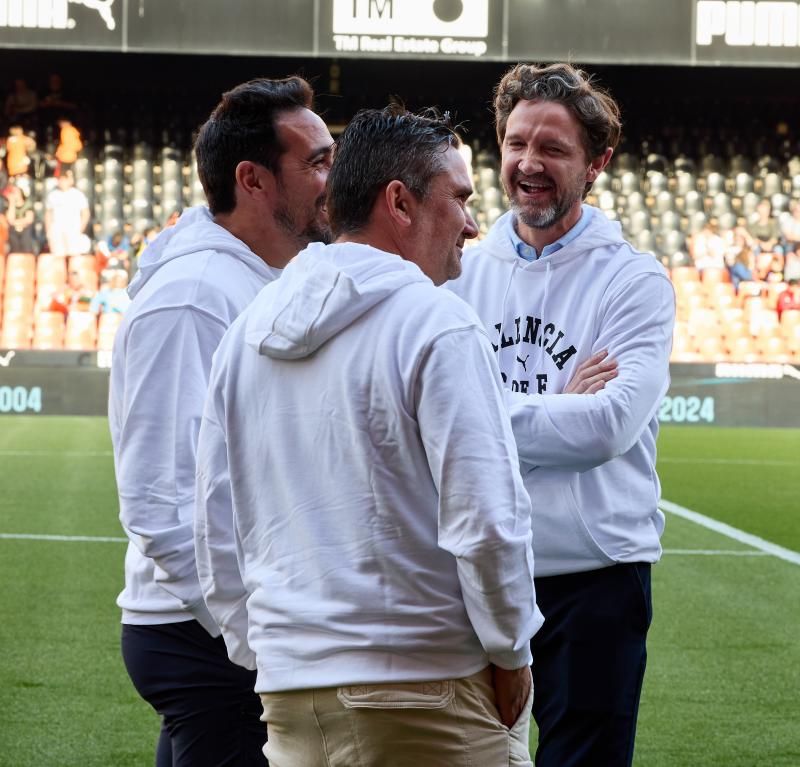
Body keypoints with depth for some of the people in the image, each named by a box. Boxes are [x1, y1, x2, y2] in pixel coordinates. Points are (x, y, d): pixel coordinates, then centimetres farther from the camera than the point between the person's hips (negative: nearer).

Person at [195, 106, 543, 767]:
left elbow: (216, 528, 15)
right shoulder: (436, 326, -11)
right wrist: (510, 651, -4)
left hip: (289, 693, 7)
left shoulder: (247, 333, 11)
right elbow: (485, 519, -16)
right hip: (428, 695, -6)